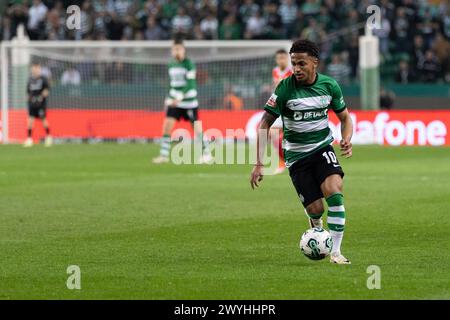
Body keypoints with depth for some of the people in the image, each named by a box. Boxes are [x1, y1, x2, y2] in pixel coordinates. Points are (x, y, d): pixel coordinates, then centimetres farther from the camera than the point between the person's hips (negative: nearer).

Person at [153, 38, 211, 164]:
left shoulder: (188, 63, -11)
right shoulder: (171, 65, 9)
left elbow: (190, 83, -18)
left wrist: (180, 97, -26)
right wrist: (169, 99, 16)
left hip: (189, 99, -5)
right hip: (175, 101, 5)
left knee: (196, 126, -2)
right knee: (167, 124, -8)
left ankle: (206, 154, 14)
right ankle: (164, 155, -4)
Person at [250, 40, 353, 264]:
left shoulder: (329, 85, -6)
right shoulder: (285, 88, -14)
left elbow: (345, 117, 10)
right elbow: (265, 124, -9)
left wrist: (347, 140, -12)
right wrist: (259, 164, -16)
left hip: (322, 147, 1)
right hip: (296, 155, -1)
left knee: (334, 193, -24)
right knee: (316, 209, -7)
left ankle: (335, 252, -16)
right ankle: (315, 224, 34)